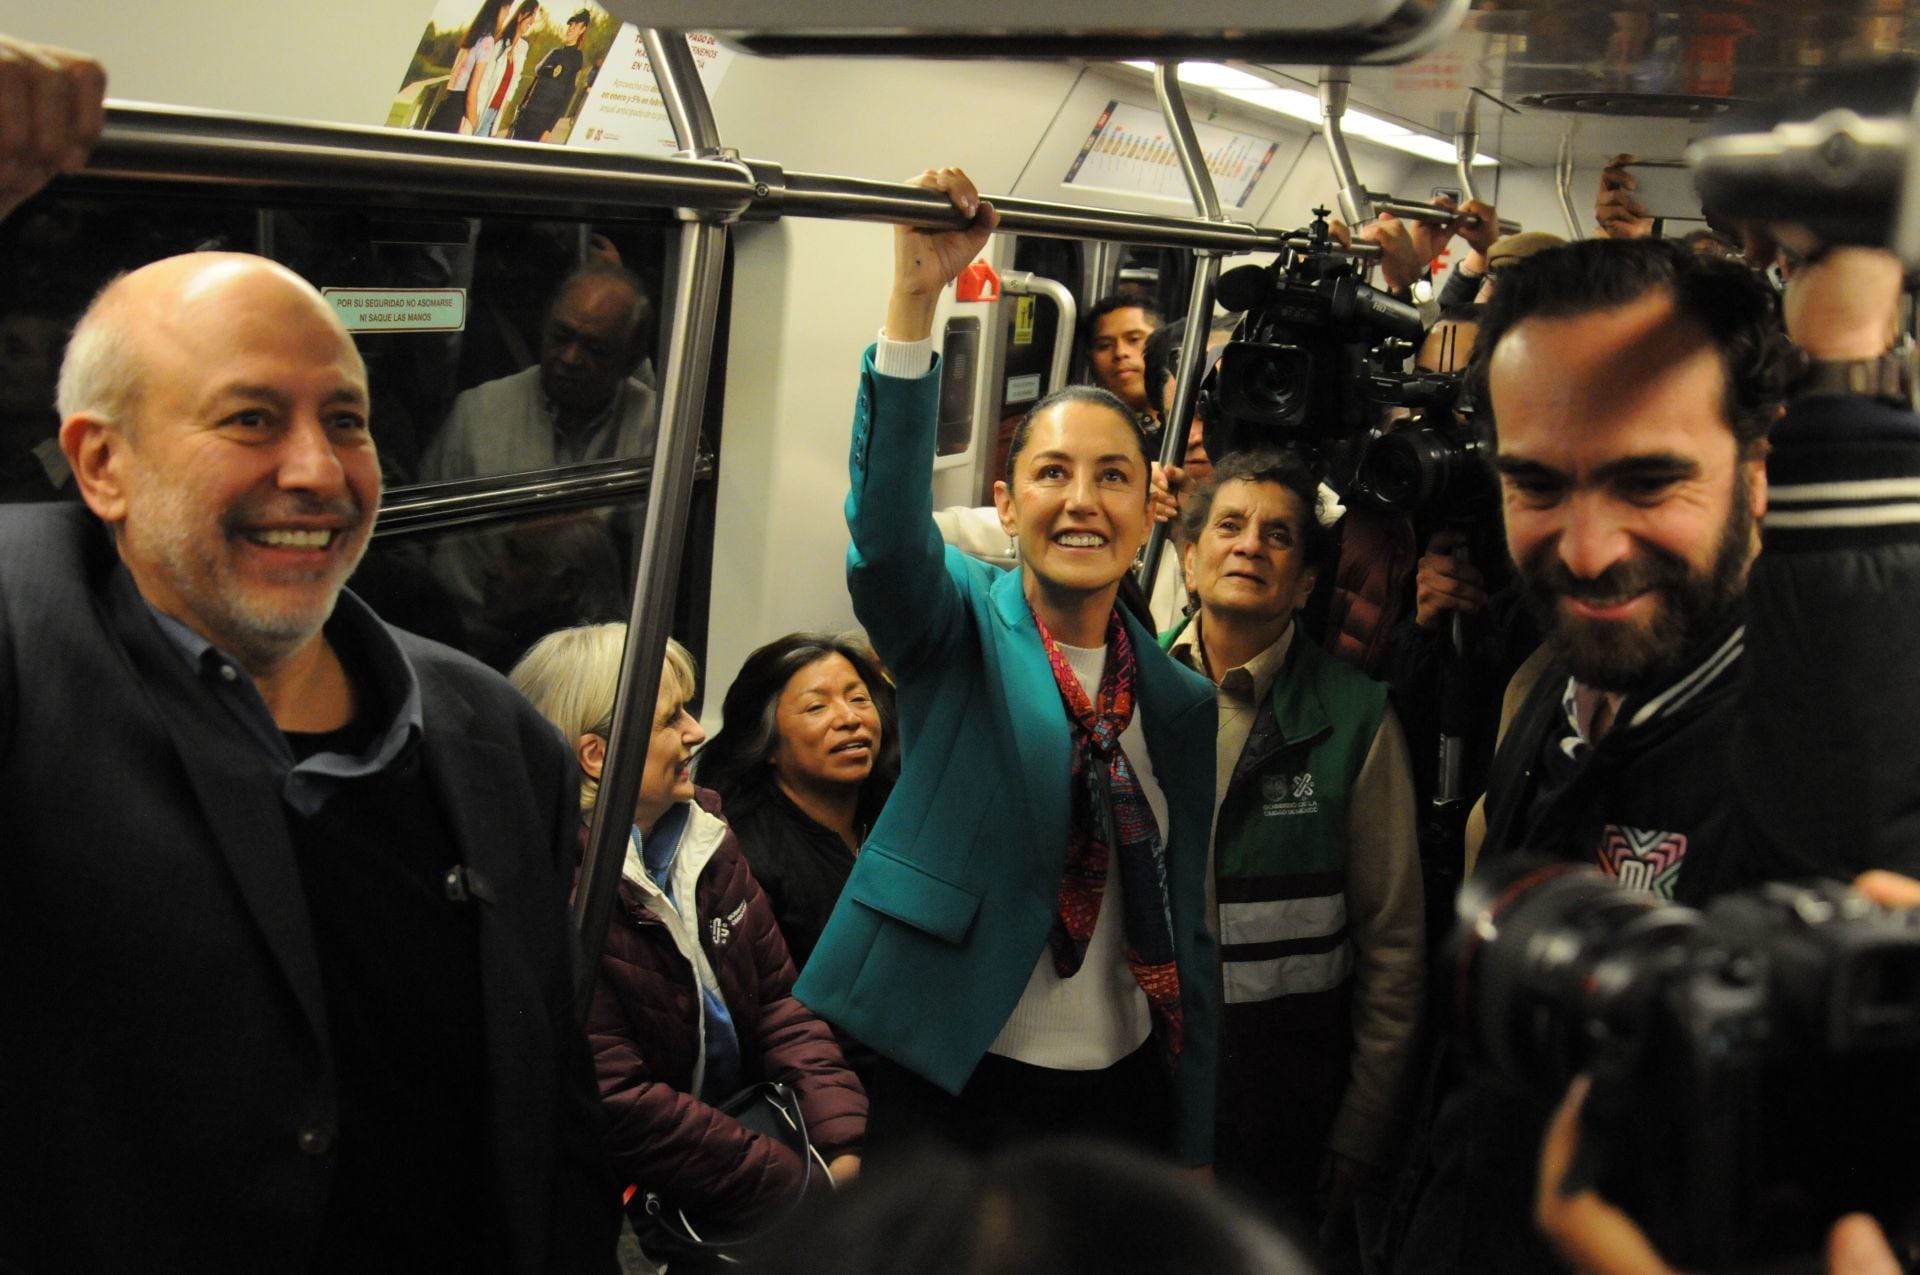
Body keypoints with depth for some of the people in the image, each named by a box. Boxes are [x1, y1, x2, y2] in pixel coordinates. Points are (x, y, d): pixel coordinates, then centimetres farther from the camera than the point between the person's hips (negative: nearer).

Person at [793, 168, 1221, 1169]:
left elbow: (1183, 928, 9)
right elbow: (887, 532, -28)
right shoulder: (961, 626, -4)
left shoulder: (1180, 701, 5)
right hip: (953, 1086, -3)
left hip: (1121, 1095, 3)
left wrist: (1193, 1149, 10)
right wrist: (915, 297, -39)